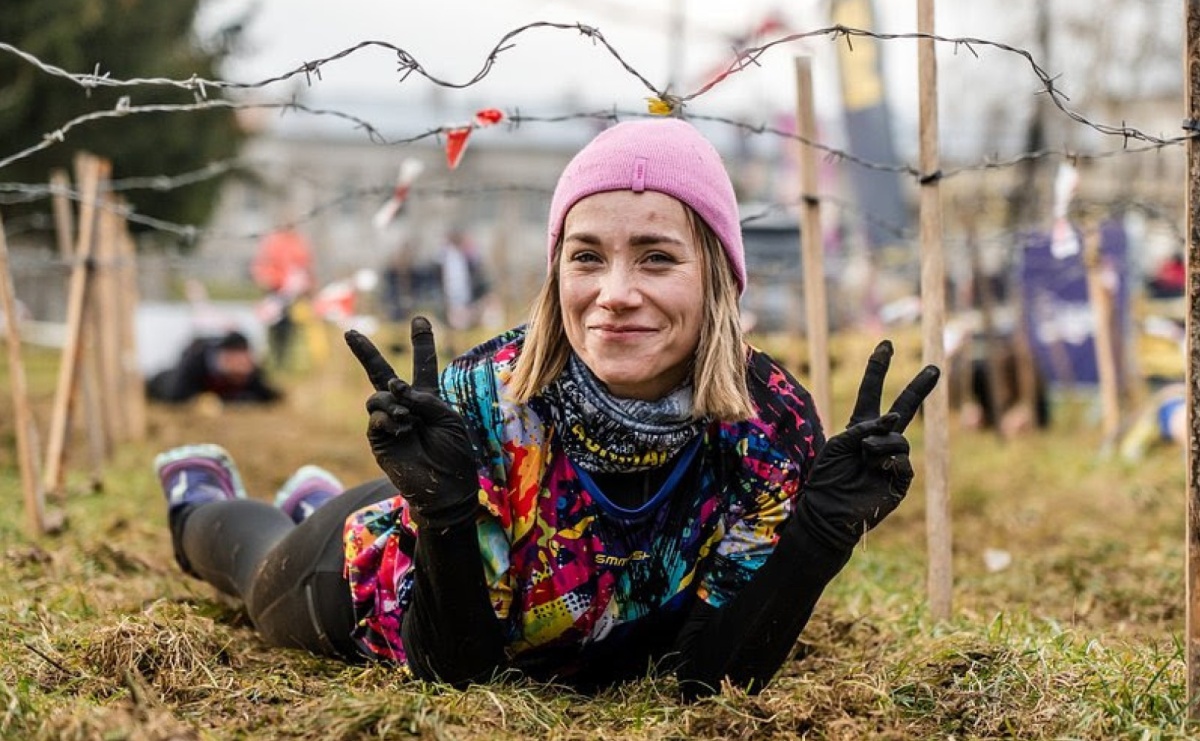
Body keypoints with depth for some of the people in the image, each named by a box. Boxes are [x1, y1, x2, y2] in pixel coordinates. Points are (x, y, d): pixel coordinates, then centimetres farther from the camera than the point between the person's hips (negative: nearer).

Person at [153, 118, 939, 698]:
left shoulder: (774, 424, -36)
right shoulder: (482, 401, -41)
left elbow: (713, 672, -33)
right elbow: (451, 666, -35)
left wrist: (827, 524, -47)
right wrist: (444, 507, -53)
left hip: (573, 651, 3)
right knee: (264, 560, 31)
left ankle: (317, 501, 67)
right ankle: (202, 501, 64)